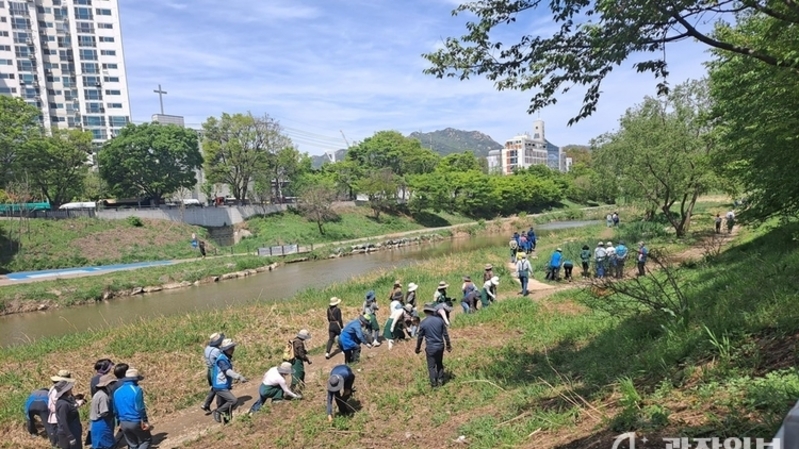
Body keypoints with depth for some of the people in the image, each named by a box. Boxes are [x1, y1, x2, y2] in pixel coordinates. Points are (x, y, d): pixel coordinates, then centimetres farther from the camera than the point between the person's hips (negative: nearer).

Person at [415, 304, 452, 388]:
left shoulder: (423, 323, -11)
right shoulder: (440, 320, -4)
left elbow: (420, 337, -3)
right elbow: (445, 334, 2)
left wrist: (418, 348, 11)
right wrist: (448, 345, 14)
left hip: (430, 348, -3)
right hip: (440, 346, 3)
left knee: (431, 366, 9)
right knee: (440, 364, 20)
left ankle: (434, 383, 13)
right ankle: (440, 381, 25)